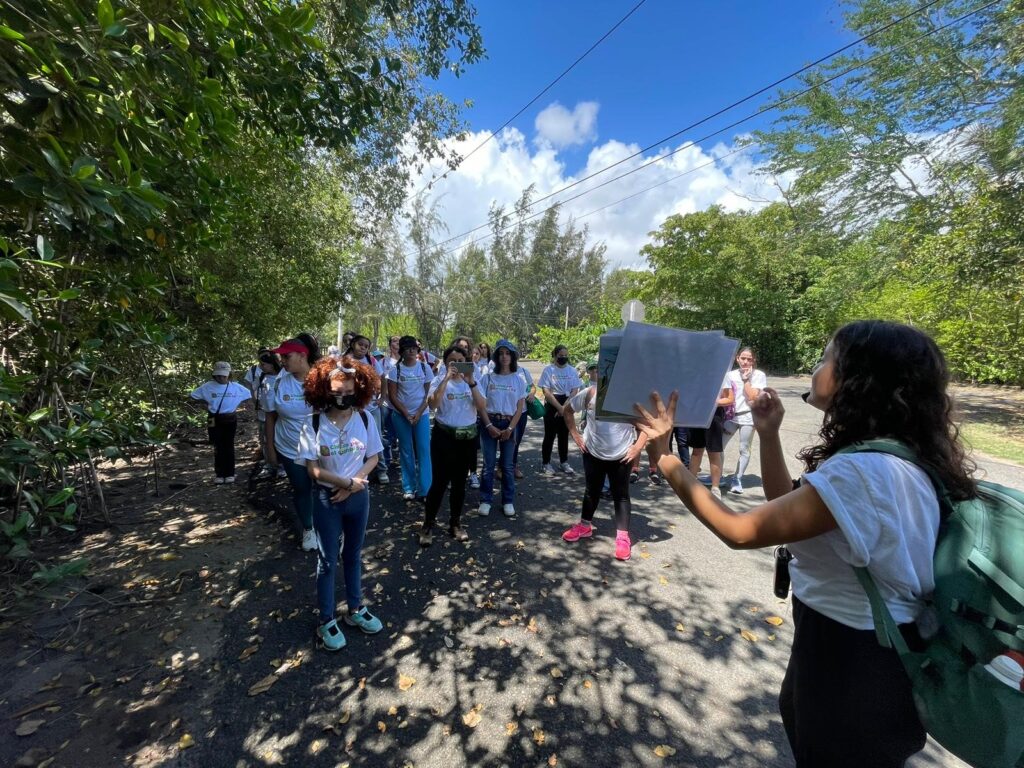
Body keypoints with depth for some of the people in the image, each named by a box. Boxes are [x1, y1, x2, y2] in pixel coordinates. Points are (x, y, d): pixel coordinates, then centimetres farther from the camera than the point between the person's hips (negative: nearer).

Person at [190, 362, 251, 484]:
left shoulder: (236, 387, -2)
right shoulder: (207, 386, -3)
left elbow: (248, 395, 9)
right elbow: (193, 396, 7)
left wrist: (236, 405, 3)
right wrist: (206, 405, 2)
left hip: (230, 420, 0)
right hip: (214, 421, 0)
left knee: (229, 446, 7)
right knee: (218, 447, 4)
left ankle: (230, 474, 14)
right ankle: (219, 474, 13)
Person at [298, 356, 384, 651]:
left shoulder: (365, 420, -7)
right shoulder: (313, 423, -15)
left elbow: (373, 458, -1)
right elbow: (313, 469, -14)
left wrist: (354, 484, -14)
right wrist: (348, 482, -15)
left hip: (359, 496, 3)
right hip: (327, 499, -2)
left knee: (353, 555, 19)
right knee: (327, 560, 11)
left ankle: (355, 609, 39)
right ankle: (326, 620, 31)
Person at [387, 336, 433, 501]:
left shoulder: (425, 368, 1)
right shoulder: (395, 369, -3)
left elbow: (429, 393, 1)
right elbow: (392, 396, -3)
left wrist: (419, 413, -9)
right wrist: (406, 414, -10)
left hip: (421, 414, 1)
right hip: (401, 415, 0)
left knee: (423, 450, -3)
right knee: (406, 452, 5)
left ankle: (424, 489, 3)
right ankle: (408, 488, 14)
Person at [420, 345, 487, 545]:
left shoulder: (471, 381, 4)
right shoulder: (439, 380, -5)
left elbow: (481, 408, -9)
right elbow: (433, 404, -24)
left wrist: (471, 383, -19)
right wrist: (446, 378, -26)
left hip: (468, 437, 3)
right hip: (444, 436, -3)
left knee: (460, 482, 13)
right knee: (439, 482, -2)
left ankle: (455, 523, 29)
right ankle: (428, 525, 16)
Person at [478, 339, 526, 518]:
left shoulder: (518, 380, 3)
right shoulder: (487, 378, 0)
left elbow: (520, 408, 1)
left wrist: (510, 428, -9)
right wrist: (489, 426, -11)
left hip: (509, 424, 1)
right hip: (490, 424, 0)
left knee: (507, 465, 7)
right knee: (488, 464, 3)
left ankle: (508, 501, 19)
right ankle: (485, 500, 16)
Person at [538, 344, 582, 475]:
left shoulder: (572, 371, 4)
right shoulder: (548, 370, -6)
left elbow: (575, 391, -1)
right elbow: (546, 392, -12)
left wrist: (565, 407, -12)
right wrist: (559, 407, -16)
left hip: (568, 407, 4)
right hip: (552, 406, -3)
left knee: (564, 435, 12)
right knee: (550, 435, 2)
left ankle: (564, 462, 23)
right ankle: (545, 463, 12)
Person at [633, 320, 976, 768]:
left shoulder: (863, 471, -34)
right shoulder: (889, 457, 0)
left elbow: (740, 531, -32)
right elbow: (785, 508, 5)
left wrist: (663, 457, -28)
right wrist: (768, 433, -2)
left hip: (854, 663, -8)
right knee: (801, 725, 31)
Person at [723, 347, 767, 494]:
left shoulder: (759, 375, -2)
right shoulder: (730, 374, 6)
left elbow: (753, 397, -13)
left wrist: (746, 379, -10)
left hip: (747, 416, -3)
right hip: (731, 415, 3)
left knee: (744, 450, 5)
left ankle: (737, 479, 16)